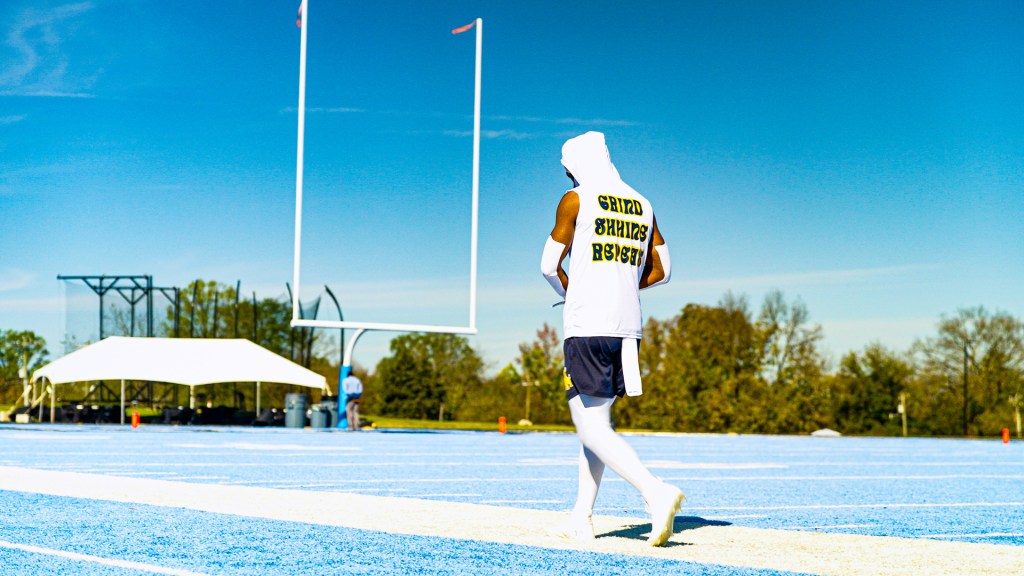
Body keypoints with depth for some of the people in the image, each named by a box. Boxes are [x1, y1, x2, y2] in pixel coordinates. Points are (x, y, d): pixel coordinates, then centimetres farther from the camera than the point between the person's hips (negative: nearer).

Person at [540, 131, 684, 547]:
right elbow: (660, 271, 17)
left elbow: (549, 266, -4)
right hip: (628, 329, 7)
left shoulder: (576, 200, -4)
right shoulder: (642, 206, 13)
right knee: (596, 421, 17)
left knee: (593, 430, -7)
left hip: (587, 328, -7)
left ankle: (656, 492, -25)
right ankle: (581, 518, 19)